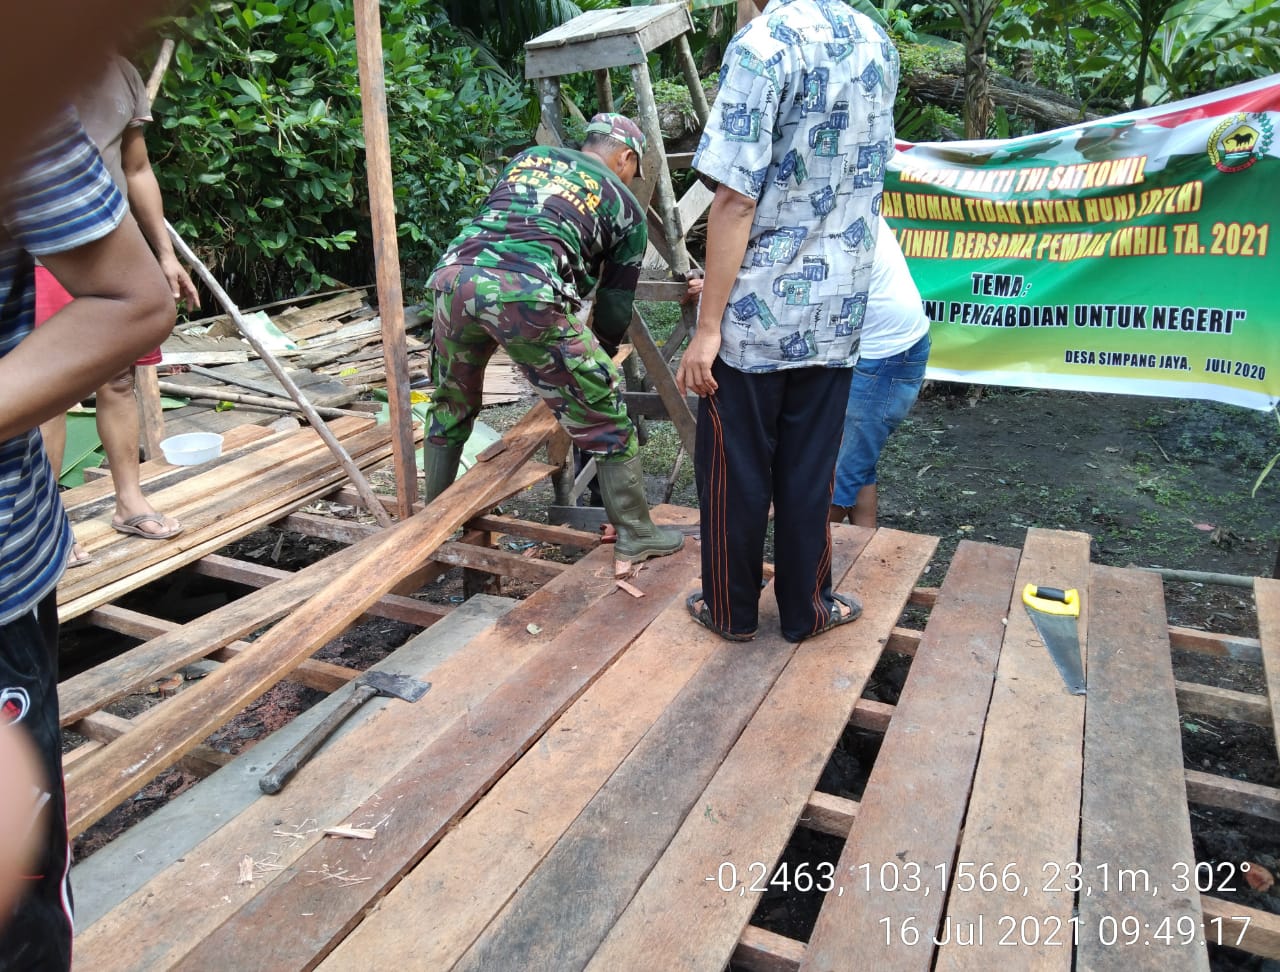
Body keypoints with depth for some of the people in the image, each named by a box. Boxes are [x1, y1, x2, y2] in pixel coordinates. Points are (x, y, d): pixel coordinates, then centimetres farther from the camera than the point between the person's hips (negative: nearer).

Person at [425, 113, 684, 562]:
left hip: (455, 274, 5)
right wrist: (601, 356, 42)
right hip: (527, 294, -5)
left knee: (451, 407, 27)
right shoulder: (626, 206, 21)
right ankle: (637, 535, 18)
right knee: (604, 417, 10)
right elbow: (615, 306, 22)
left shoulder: (531, 156, 31)